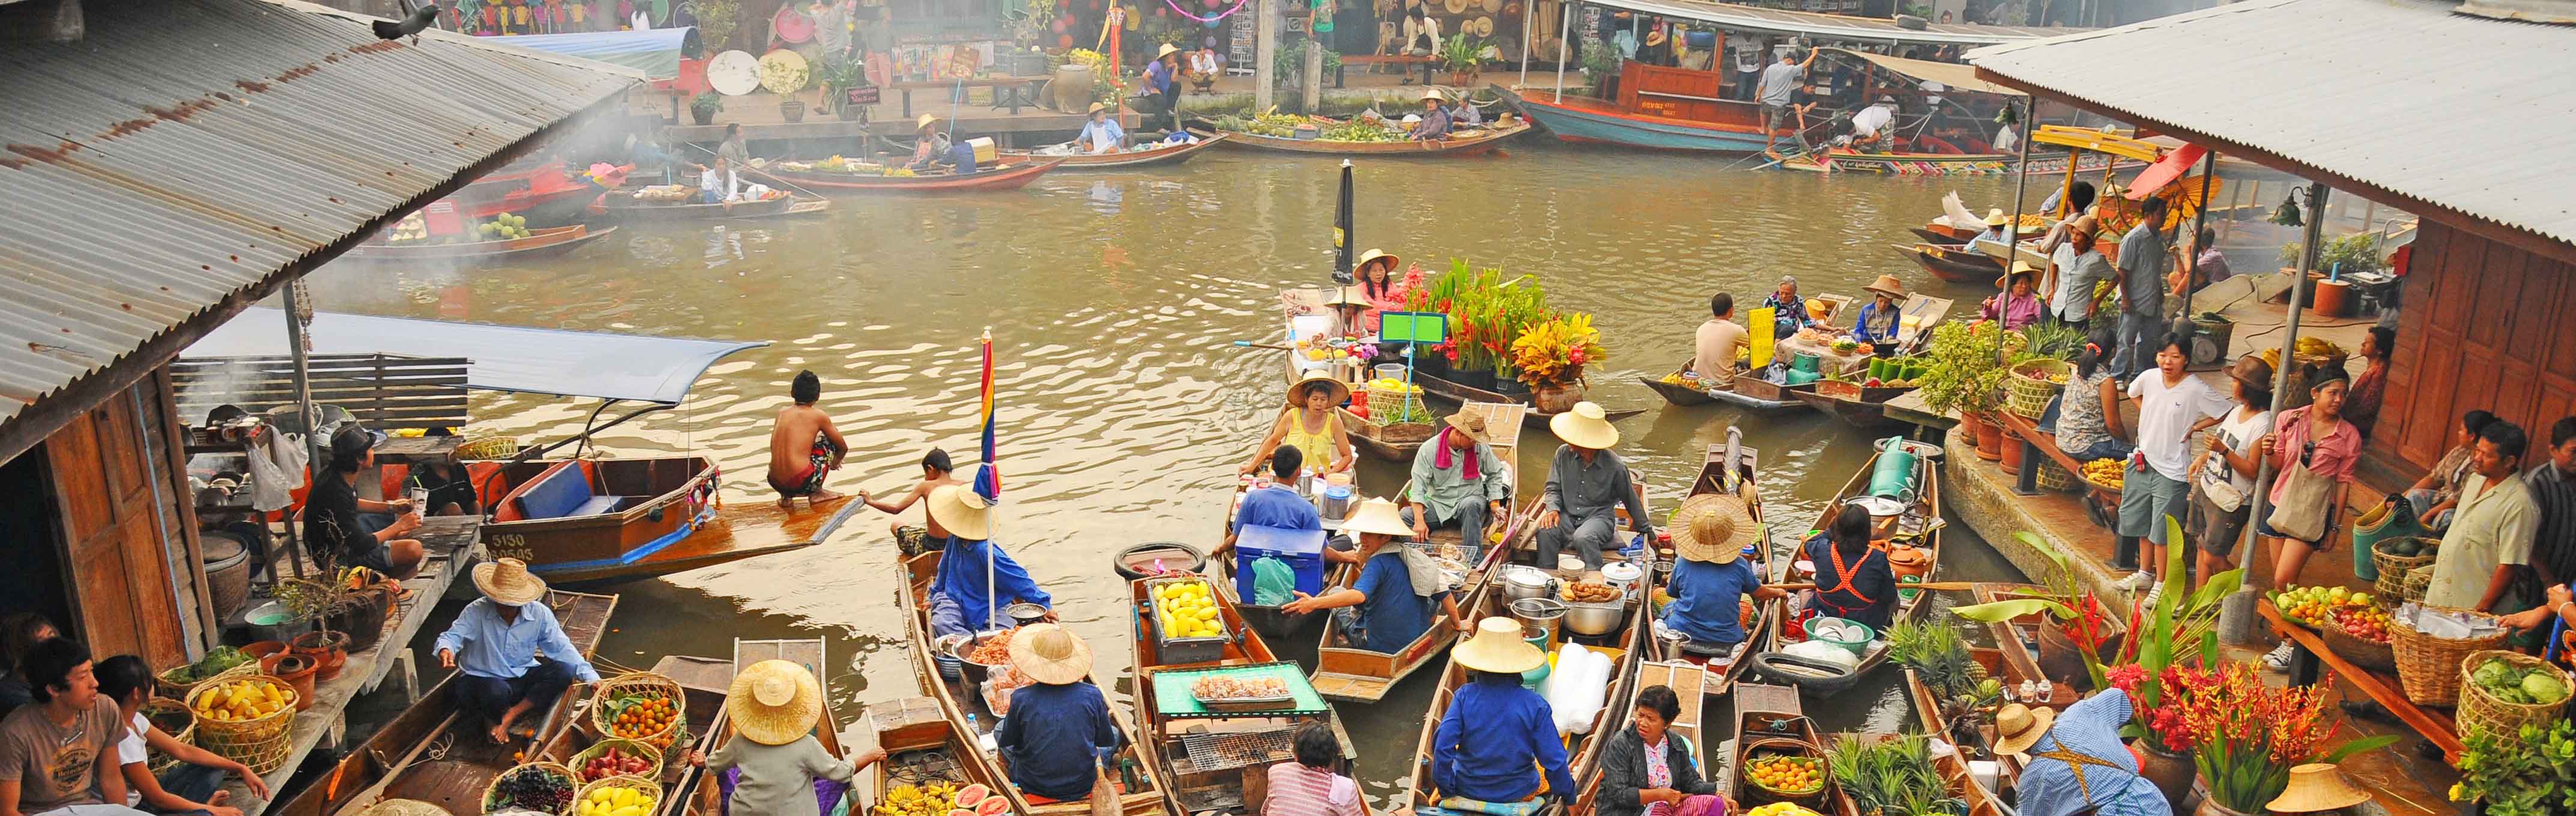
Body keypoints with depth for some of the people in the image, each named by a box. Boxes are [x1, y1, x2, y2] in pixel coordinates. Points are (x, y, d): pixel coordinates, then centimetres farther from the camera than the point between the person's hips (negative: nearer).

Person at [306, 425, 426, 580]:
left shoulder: (339, 475, -7)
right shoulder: (336, 494, -34)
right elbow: (362, 544, -27)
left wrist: (391, 507, 8)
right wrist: (400, 526, -15)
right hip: (338, 557, -10)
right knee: (413, 549, -24)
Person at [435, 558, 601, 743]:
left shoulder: (539, 614, -7)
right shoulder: (476, 612, -13)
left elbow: (562, 649, -4)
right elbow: (452, 636, -21)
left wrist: (592, 678, -13)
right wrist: (445, 650, -48)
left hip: (522, 678, 3)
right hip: (482, 678, -3)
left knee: (564, 672, -22)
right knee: (497, 691, -39)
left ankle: (511, 715, -14)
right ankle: (494, 718, 0)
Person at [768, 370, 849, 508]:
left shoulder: (782, 412, 13)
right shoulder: (818, 415, 1)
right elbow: (843, 448, 11)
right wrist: (834, 463, 34)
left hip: (775, 483, 5)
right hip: (801, 483, -5)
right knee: (829, 440, 15)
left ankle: (786, 497, 18)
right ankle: (816, 492, 15)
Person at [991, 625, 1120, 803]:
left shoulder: (1021, 698, -20)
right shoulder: (1092, 695, -17)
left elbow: (1006, 743, -3)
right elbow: (1107, 742, -3)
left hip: (1033, 786, 0)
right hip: (1082, 788, 0)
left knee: (1000, 729, 24)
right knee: (1115, 732, 24)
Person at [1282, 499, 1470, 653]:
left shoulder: (1378, 563, -20)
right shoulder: (1418, 559, -2)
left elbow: (1359, 595, -36)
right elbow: (1444, 594, 4)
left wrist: (1314, 603, -42)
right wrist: (1459, 624, 21)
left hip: (1379, 646, -6)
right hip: (1417, 641, 6)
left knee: (1335, 592, 13)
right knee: (1433, 600, 33)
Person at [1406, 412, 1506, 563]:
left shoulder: (1481, 448, -2)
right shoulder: (1429, 449, -8)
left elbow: (1495, 474, 14)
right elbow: (1419, 486, -13)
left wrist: (1495, 504, 2)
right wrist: (1419, 521, -23)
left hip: (1471, 501, 0)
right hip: (1438, 504, 0)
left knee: (1470, 505, -38)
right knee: (1405, 516, -26)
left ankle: (1475, 562, -35)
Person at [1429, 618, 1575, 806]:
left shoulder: (1465, 696, -19)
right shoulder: (1535, 705, -20)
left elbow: (1442, 745, -23)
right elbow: (1554, 760, -15)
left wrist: (1445, 788, -8)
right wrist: (1568, 794, 3)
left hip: (1468, 789, 2)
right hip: (1519, 794, -2)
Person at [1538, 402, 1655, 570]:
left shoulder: (1615, 467, -11)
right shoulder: (1564, 454, -3)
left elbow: (1631, 500, 3)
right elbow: (1554, 488, 7)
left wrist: (1647, 531, 13)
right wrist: (1553, 510, -14)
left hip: (1599, 517, -3)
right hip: (1568, 515, 3)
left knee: (1583, 538, -37)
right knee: (1545, 532, -29)